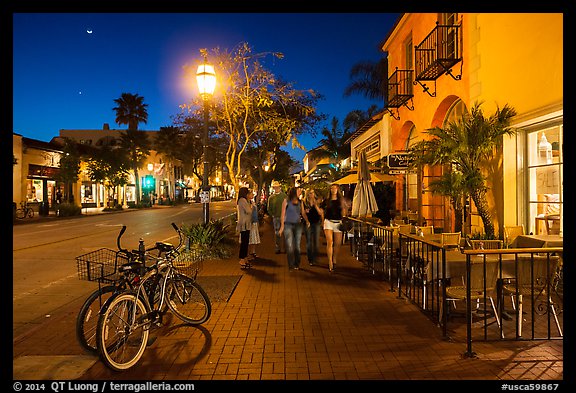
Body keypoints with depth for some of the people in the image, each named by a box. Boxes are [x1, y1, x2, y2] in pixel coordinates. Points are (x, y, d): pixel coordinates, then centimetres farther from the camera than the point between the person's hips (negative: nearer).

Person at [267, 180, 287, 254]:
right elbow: (268, 208, 13)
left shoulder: (284, 196, 4)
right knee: (277, 233, 3)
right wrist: (272, 215, 3)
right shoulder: (271, 197, 8)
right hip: (276, 217, 1)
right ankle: (277, 248, 10)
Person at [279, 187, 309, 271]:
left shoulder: (300, 202, 9)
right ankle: (291, 265, 2)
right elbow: (283, 214, -1)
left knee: (297, 245, 7)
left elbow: (303, 213, 9)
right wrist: (282, 226, -5)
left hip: (298, 225, 4)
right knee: (289, 245, -4)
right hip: (288, 225, -3)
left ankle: (297, 264, 17)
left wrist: (307, 220, -9)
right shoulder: (286, 201, -1)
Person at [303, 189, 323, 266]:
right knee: (309, 242, 1)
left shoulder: (317, 202, 4)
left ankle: (315, 259, 16)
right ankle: (310, 260, 10)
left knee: (316, 242, 3)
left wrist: (315, 205, -14)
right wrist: (305, 211, -13)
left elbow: (320, 213, -4)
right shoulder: (305, 203, 1)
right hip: (308, 224, -1)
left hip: (316, 223, 1)